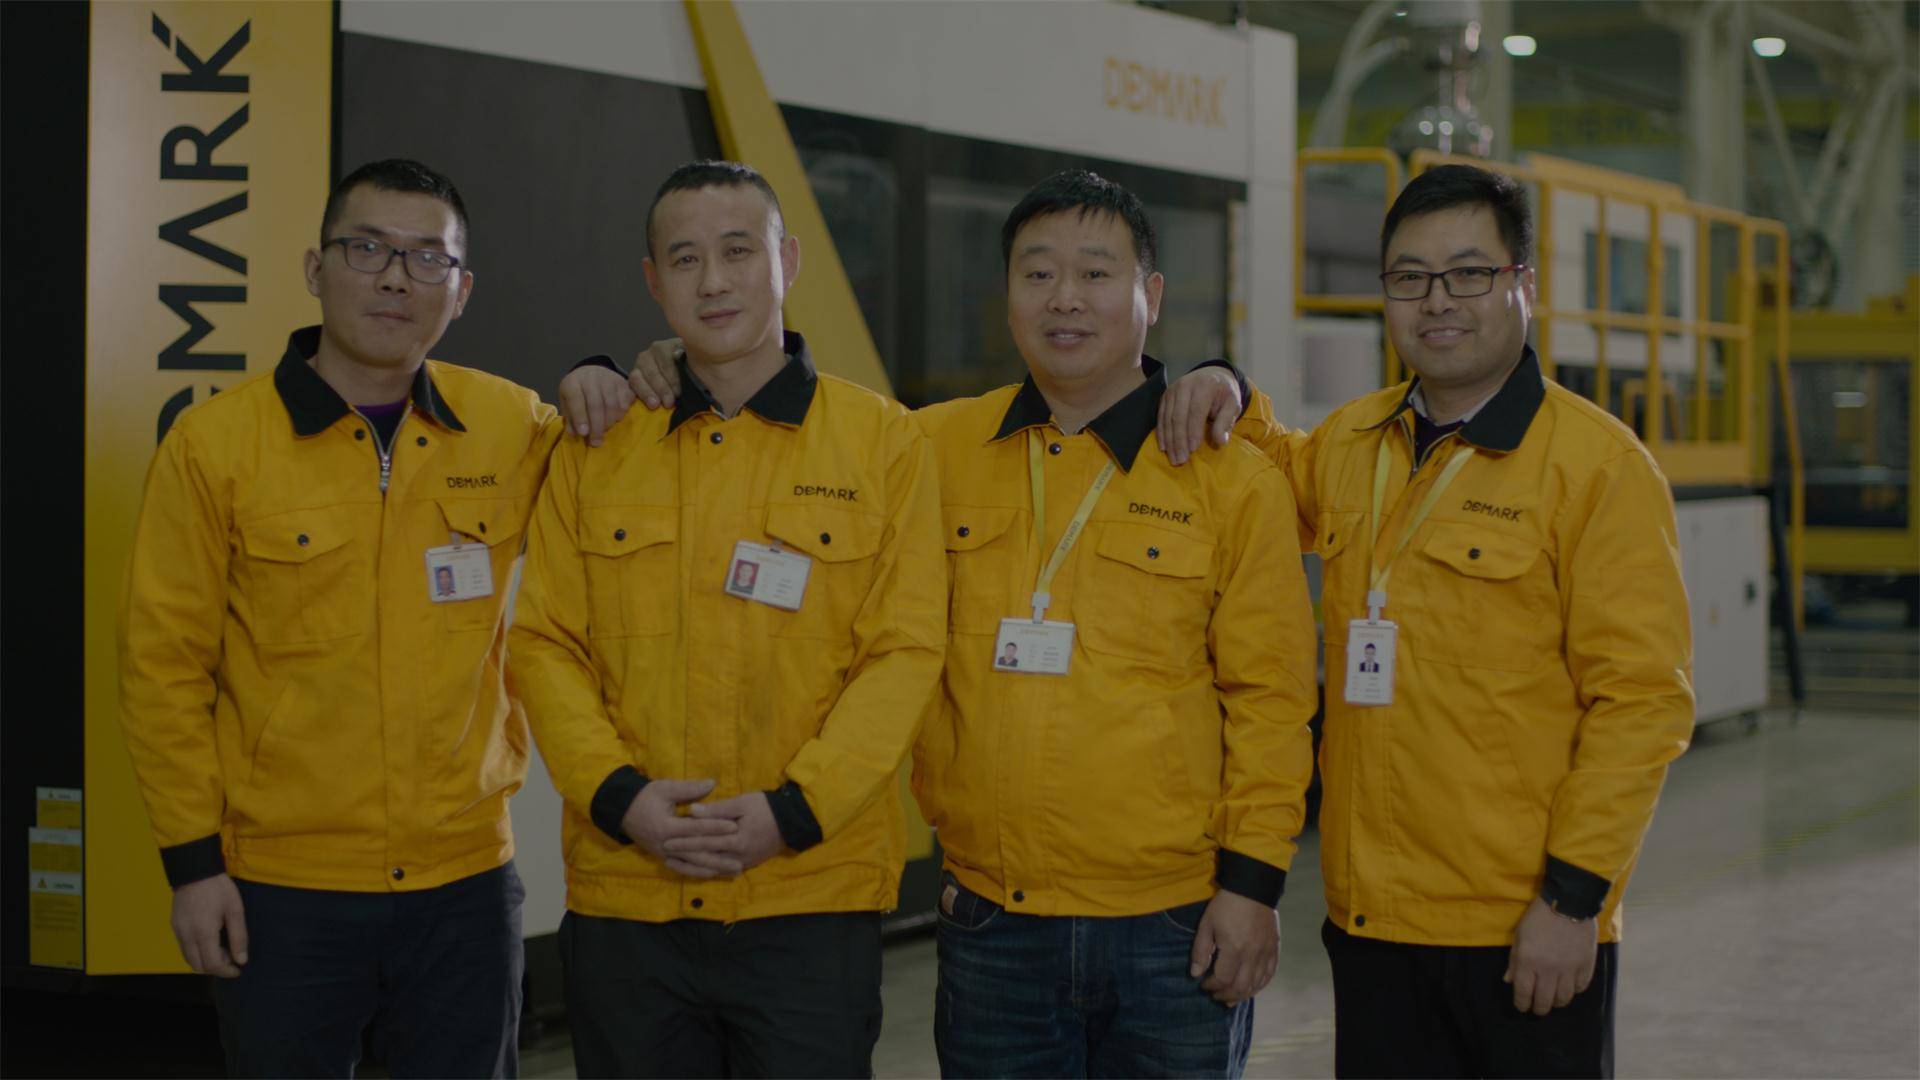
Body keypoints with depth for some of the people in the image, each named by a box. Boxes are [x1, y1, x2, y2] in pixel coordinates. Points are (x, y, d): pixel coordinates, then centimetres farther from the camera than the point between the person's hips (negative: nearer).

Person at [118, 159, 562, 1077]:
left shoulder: (511, 428, 3)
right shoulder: (215, 442, -5)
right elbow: (163, 664, -3)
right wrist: (192, 860, -6)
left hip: (466, 884, 2)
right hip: (282, 895, -2)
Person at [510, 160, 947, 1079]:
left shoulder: (884, 441, 2)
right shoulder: (596, 446, 9)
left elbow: (905, 653, -3)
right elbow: (544, 644, 6)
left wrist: (795, 809, -14)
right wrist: (616, 794, -9)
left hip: (813, 896, -2)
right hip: (622, 898, 2)